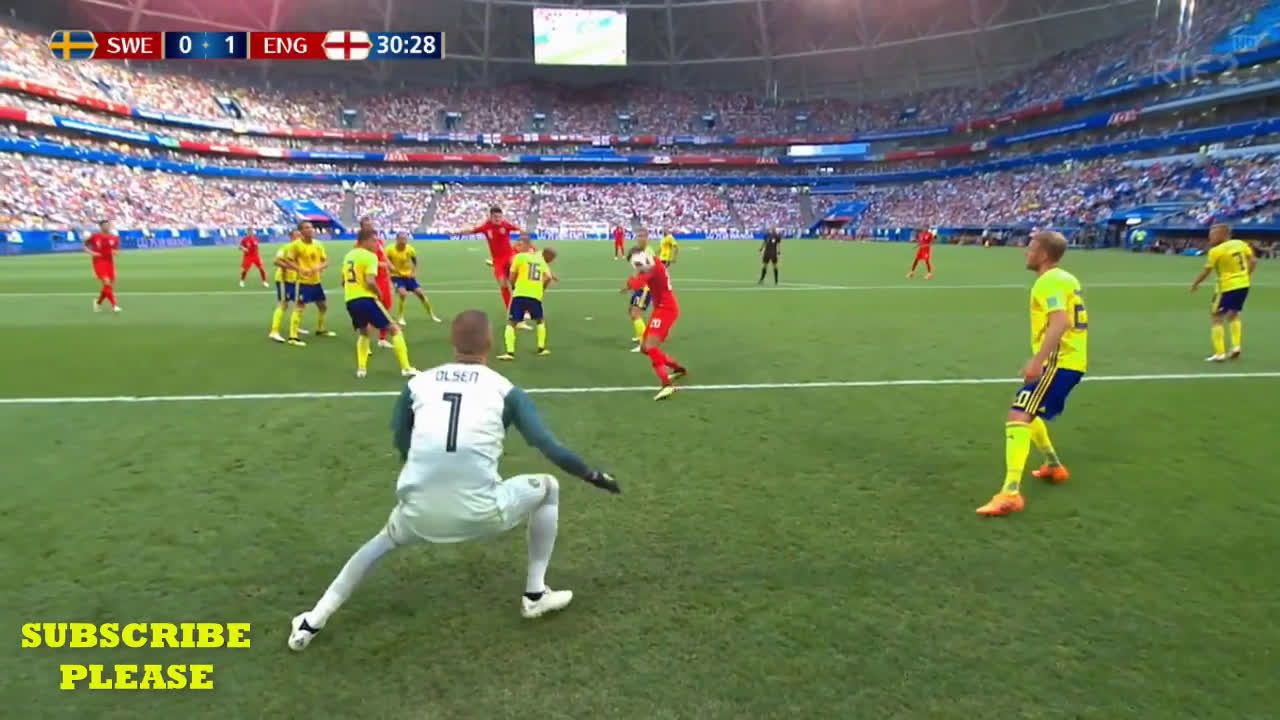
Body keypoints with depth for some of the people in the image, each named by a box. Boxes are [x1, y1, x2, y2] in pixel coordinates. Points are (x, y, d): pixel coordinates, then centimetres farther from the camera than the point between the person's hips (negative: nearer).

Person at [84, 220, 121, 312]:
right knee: (107, 283, -17)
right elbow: (85, 246, 7)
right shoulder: (95, 236, -4)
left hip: (110, 262, 4)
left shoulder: (114, 237, 4)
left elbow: (117, 251, 7)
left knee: (110, 285, 5)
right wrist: (91, 253, -10)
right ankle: (114, 305, -15)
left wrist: (115, 252, -17)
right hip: (99, 262, -4)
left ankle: (98, 302, 30)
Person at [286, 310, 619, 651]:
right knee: (548, 487, 24)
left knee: (385, 540, 37)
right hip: (479, 514, -3)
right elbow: (550, 448, 3)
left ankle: (312, 622, 37)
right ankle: (535, 595, 28)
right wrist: (594, 475, 17)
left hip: (420, 516, 3)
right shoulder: (504, 389, 5)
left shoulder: (417, 383, 11)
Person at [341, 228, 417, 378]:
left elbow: (343, 281, 24)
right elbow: (370, 281, -20)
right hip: (366, 299, -8)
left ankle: (361, 368, 18)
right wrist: (379, 294, -4)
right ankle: (406, 367, -1)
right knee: (394, 329, 3)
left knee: (364, 332, 29)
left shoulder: (349, 255, 17)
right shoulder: (370, 256, -9)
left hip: (350, 301, 8)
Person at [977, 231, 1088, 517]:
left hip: (1059, 361, -10)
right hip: (1069, 360, 10)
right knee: (1028, 414, 28)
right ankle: (1054, 466, 43)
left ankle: (1011, 493, -31)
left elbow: (1060, 322, -28)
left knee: (1018, 416, -21)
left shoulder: (1048, 281, -13)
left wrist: (1036, 360, -36)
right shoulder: (1064, 278, 17)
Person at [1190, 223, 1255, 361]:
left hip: (1227, 287, -7)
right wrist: (1247, 276, 18)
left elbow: (1206, 271, -11)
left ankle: (1220, 353, -1)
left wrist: (1195, 284, 3)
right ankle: (1236, 346, 17)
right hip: (1243, 285, 7)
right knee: (1233, 315, 25)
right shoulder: (1241, 243, 4)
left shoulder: (1216, 251, -15)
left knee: (1216, 318, 1)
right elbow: (1253, 261, 6)